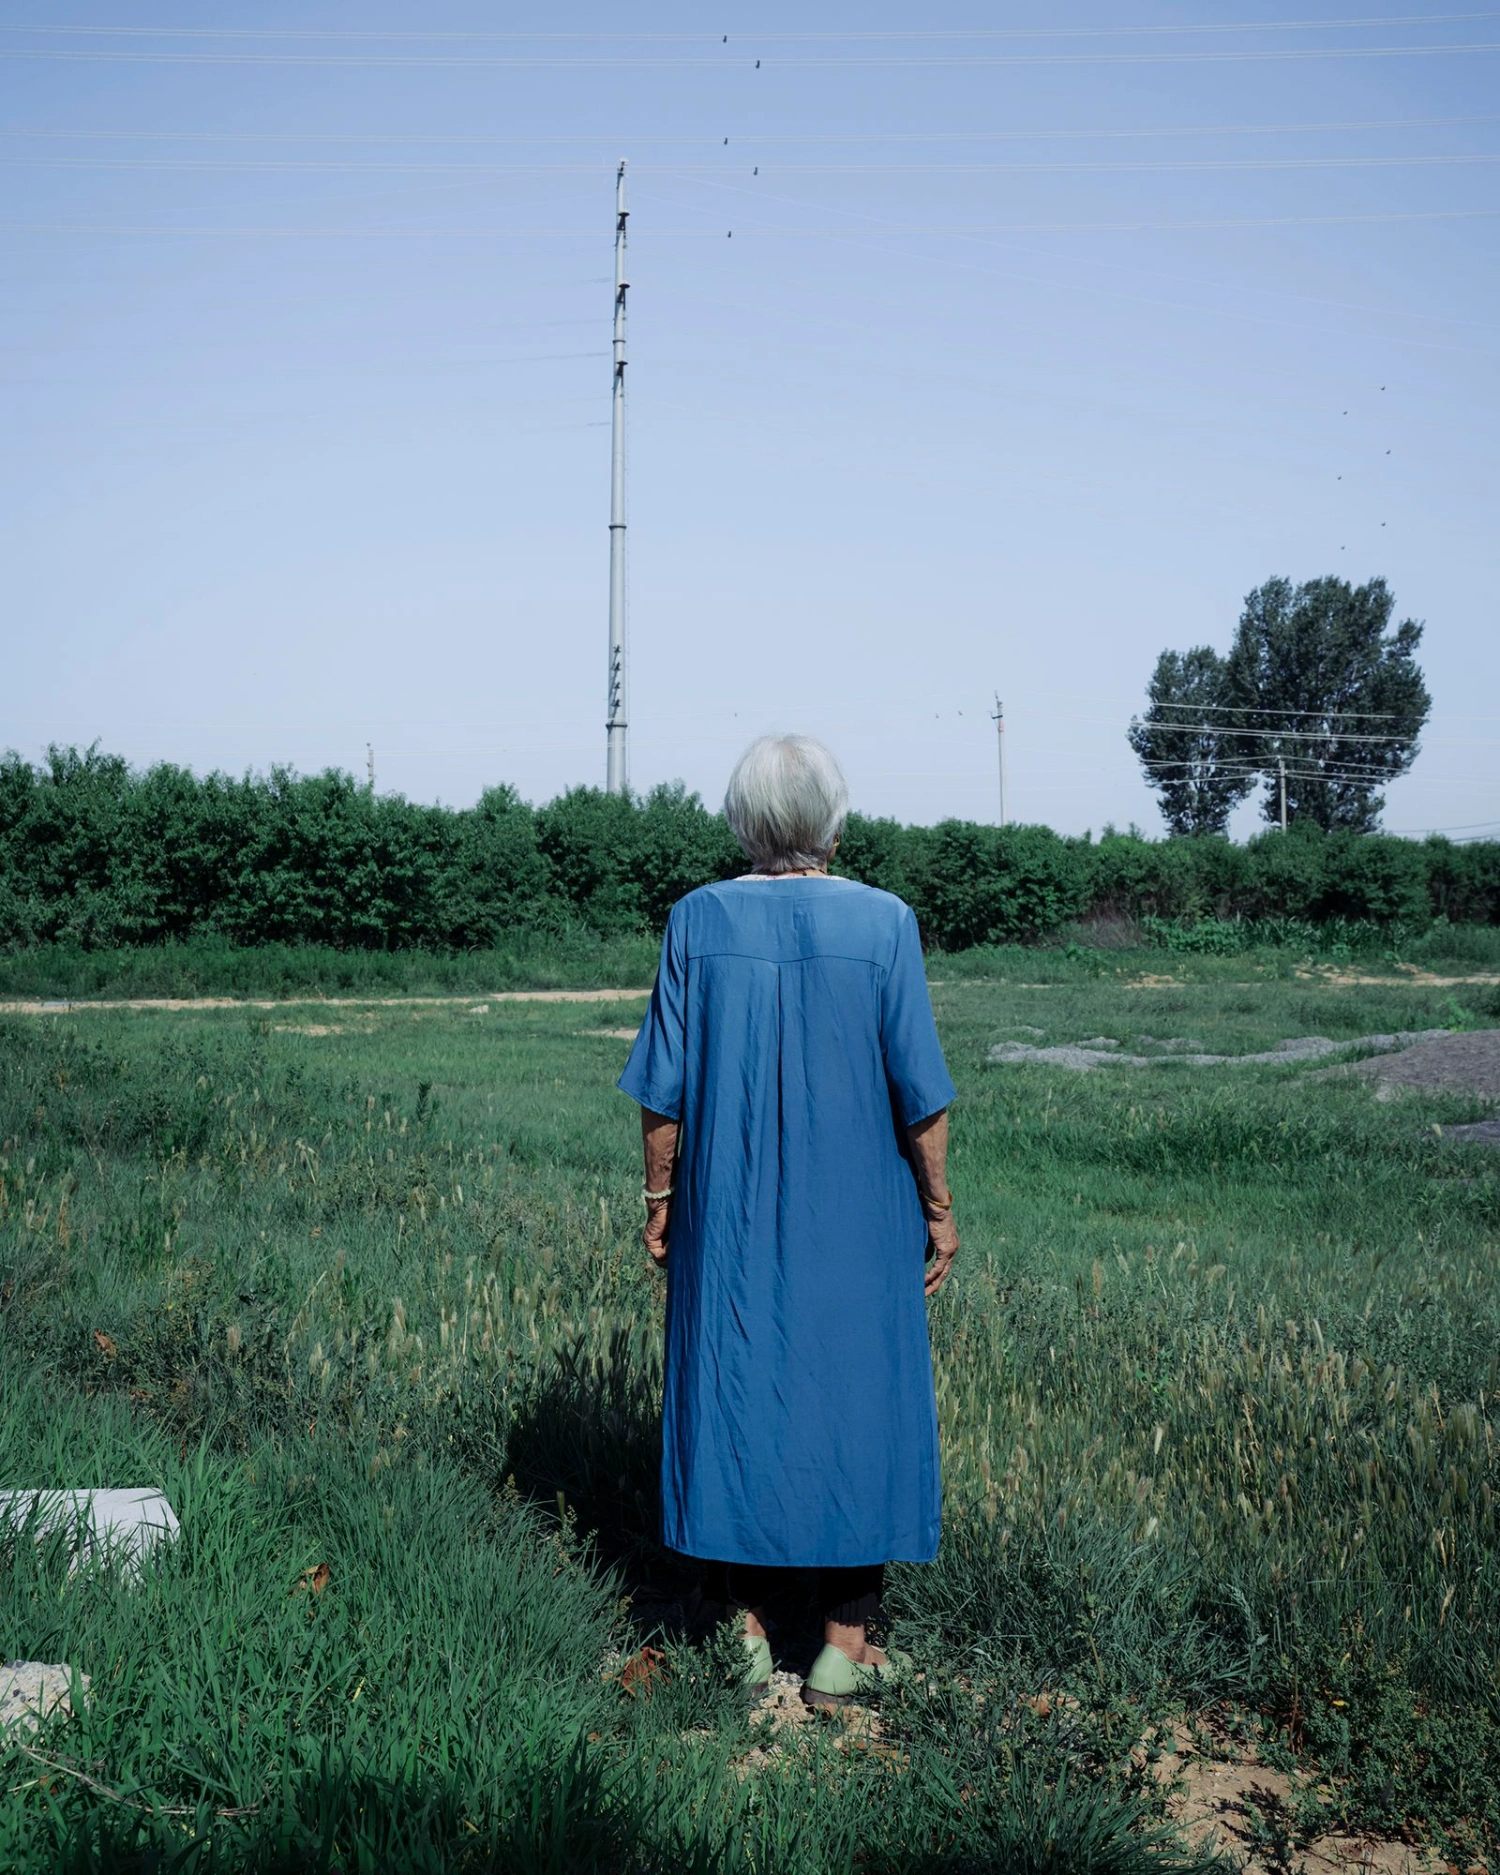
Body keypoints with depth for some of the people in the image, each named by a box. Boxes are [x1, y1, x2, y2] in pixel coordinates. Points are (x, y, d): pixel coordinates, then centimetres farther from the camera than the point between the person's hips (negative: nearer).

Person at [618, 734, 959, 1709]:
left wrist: (659, 1200, 6)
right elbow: (920, 1092, -9)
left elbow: (666, 1089, -4)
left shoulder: (698, 922, -6)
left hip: (731, 1214, 2)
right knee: (858, 1403, 10)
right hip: (858, 1220, -1)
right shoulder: (884, 923, -11)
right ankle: (846, 1646, 15)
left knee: (737, 1393, 13)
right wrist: (940, 1209, 1)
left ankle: (751, 1632, 21)